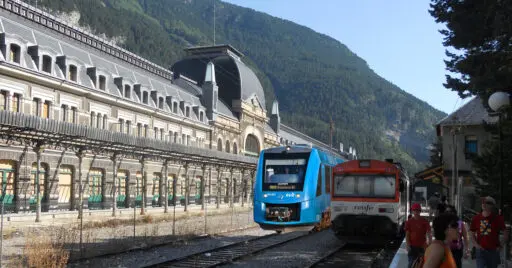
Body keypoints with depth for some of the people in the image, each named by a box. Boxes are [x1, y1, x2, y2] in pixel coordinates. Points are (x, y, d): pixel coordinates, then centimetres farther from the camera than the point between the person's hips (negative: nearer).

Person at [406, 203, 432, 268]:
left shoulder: (425, 221, 0)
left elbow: (429, 234, -2)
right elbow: (407, 235, 2)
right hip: (412, 246, 0)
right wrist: (408, 246, -8)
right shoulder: (409, 222, 2)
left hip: (422, 246, 0)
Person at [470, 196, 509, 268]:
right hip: (481, 250, 0)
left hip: (493, 251, 0)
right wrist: (475, 244, -4)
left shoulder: (497, 218, -4)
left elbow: (506, 233, 1)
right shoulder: (476, 218, 2)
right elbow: (472, 234, 10)